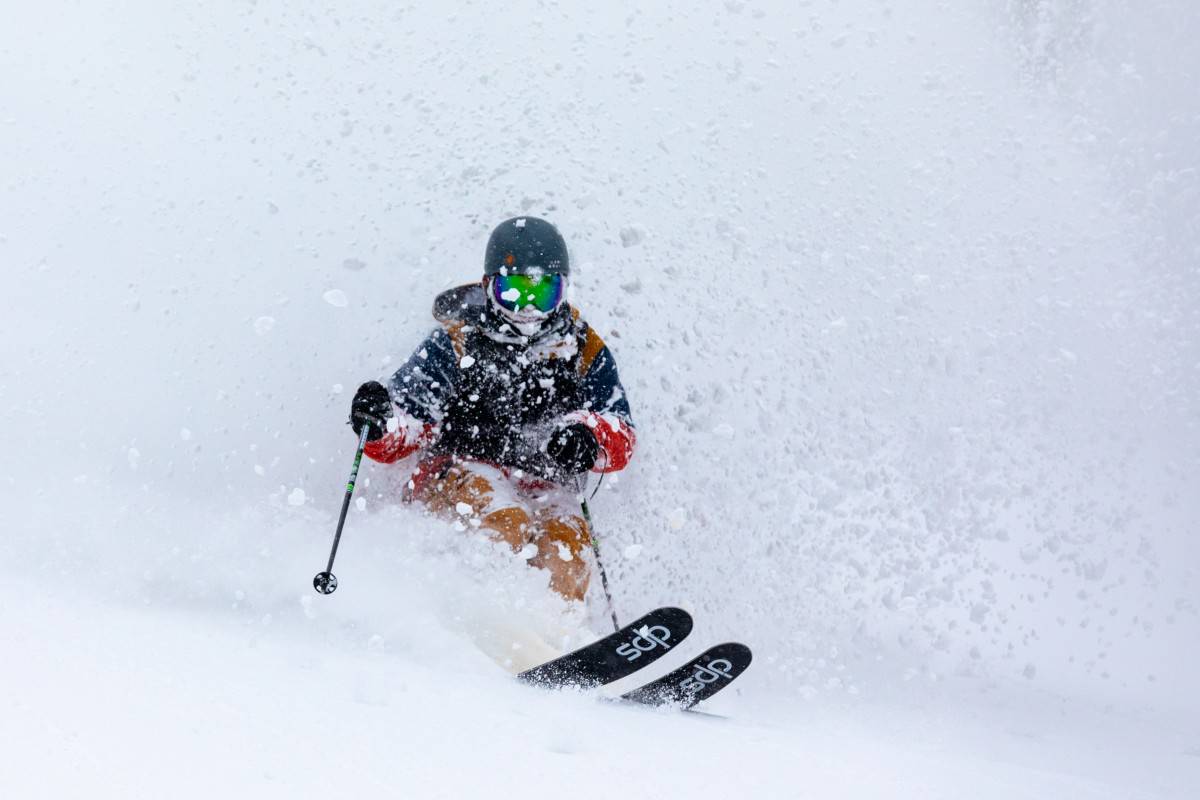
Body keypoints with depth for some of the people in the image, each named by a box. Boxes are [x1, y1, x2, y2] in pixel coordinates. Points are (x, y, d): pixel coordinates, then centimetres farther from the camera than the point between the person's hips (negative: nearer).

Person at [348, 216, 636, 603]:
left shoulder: (585, 352, 12)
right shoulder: (455, 343, 8)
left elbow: (621, 435, 4)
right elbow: (407, 420, 4)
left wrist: (588, 437, -20)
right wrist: (381, 423, -21)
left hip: (544, 494, 2)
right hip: (457, 479, -2)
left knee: (568, 542, -29)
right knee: (507, 525, -33)